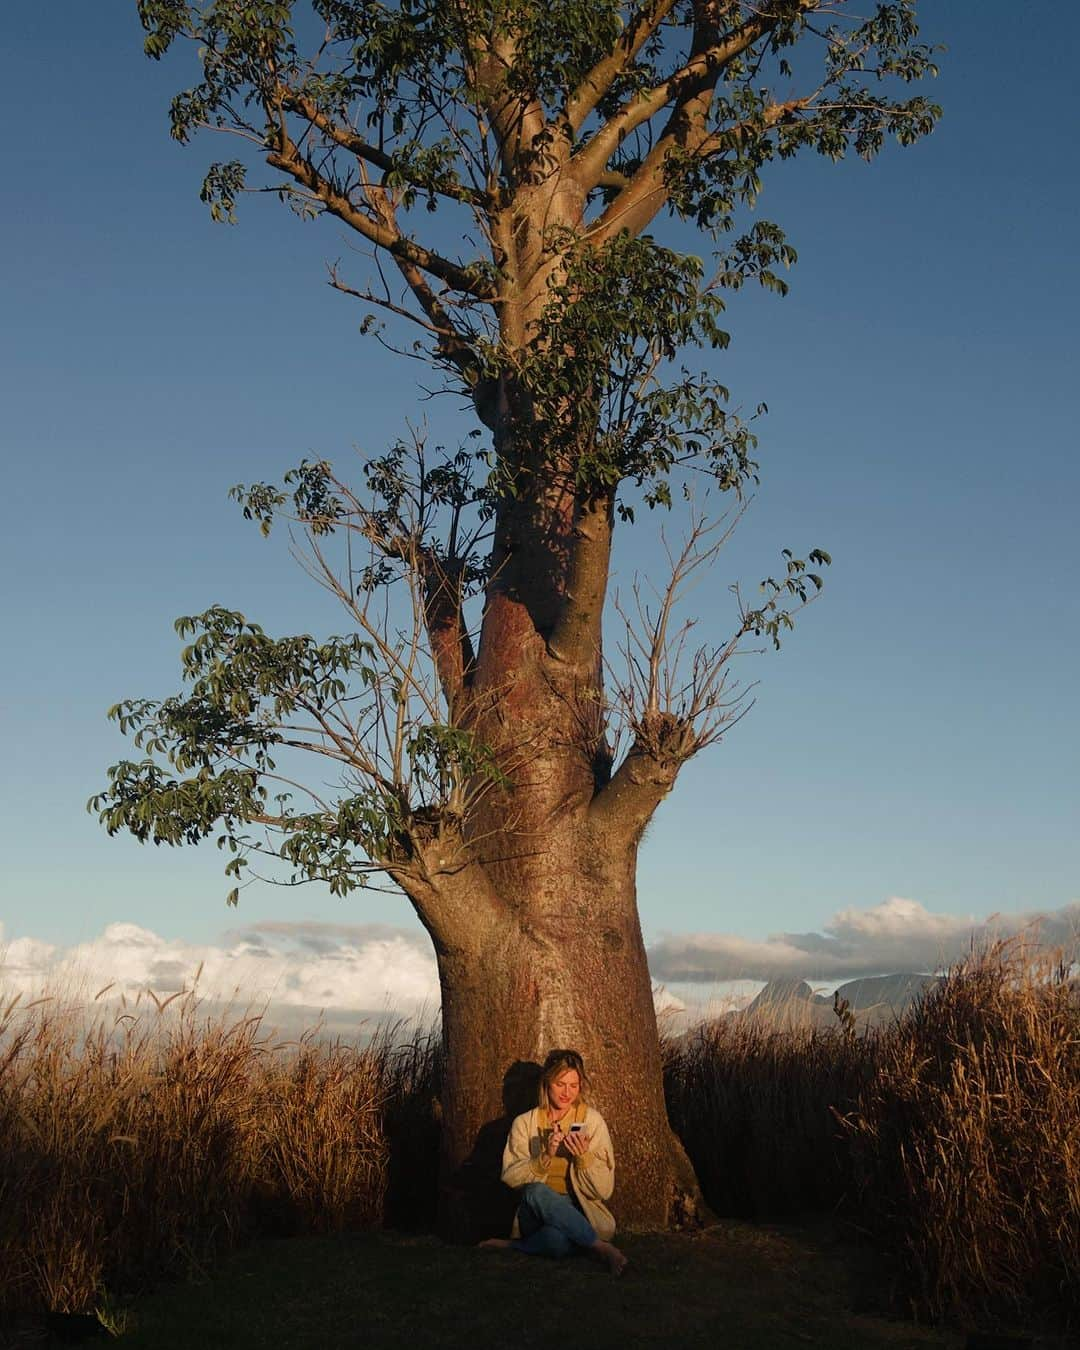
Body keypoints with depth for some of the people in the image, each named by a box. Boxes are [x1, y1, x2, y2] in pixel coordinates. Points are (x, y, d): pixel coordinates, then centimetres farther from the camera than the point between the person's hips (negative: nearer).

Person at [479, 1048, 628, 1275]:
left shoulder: (591, 1120, 3)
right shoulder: (524, 1123, 7)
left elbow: (604, 1191, -1)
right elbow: (510, 1177, -6)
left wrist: (584, 1156, -19)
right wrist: (545, 1157, -20)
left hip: (577, 1215, -3)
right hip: (537, 1211, 3)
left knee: (557, 1239, -41)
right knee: (537, 1192, -36)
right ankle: (602, 1248, -29)